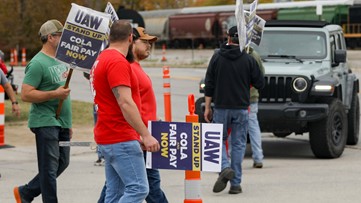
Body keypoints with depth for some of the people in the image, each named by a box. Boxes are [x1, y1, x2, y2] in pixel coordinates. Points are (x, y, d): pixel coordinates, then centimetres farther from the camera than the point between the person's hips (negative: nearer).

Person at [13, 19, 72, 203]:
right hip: (45, 123, -9)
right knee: (50, 168, -5)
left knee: (62, 163, 13)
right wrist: (54, 94, -24)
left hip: (61, 123, 9)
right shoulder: (38, 63, -12)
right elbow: (26, 94, -18)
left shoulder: (60, 60, 16)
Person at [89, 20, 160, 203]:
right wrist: (146, 135, -24)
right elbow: (125, 103, -23)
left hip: (107, 136, 10)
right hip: (120, 139, -10)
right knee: (138, 188, -12)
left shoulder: (102, 59, 17)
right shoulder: (118, 62, -15)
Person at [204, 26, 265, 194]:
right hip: (241, 108, 0)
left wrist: (207, 107, 4)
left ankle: (225, 168, -14)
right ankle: (235, 183, 4)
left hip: (221, 107, 0)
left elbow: (209, 84, -1)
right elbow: (260, 83, -1)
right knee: (238, 144, 6)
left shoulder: (217, 57, -1)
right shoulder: (248, 59, -4)